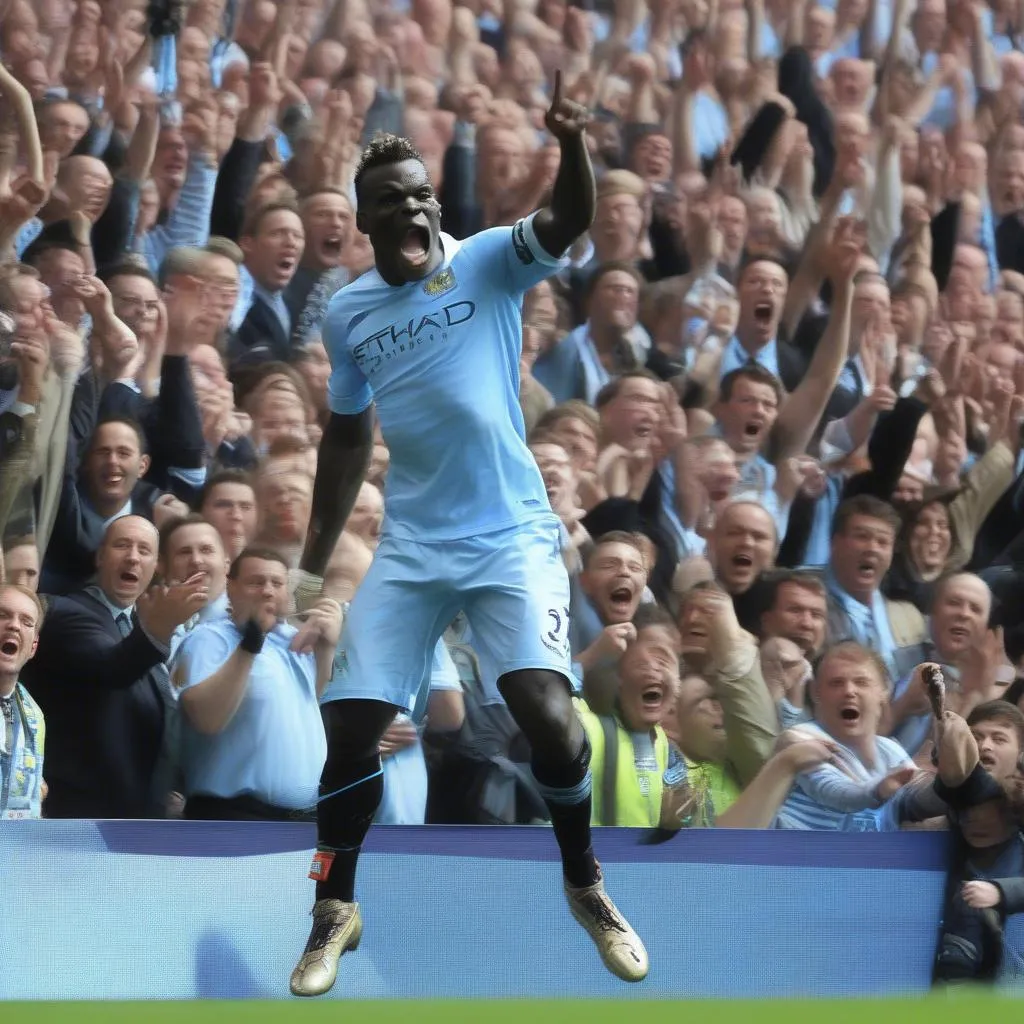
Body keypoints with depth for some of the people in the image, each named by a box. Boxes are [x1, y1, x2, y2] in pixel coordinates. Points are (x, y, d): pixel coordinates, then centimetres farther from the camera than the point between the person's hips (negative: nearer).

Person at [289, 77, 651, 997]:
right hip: (411, 550, 3)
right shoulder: (348, 314, 5)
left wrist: (574, 148, -47)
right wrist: (313, 565, 18)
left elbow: (569, 225, -26)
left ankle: (586, 887, 7)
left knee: (549, 716, -19)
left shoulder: (487, 264, -5)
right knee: (351, 726, -3)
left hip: (512, 538, -3)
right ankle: (335, 912, 18)